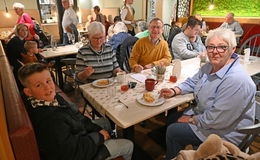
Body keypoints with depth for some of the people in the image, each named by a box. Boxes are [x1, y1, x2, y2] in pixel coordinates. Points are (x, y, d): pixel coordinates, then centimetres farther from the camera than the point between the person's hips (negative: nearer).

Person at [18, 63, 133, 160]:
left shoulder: (53, 98, -9)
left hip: (76, 135, 9)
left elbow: (77, 117, 3)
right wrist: (99, 136, -19)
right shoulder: (48, 120, -38)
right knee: (128, 145, 2)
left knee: (104, 121, 30)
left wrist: (97, 129, -1)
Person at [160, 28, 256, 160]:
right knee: (172, 117, 13)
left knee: (173, 132, -10)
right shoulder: (210, 66, -2)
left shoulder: (236, 80, -33)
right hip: (203, 116, 9)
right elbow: (192, 82, 12)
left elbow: (217, 120, -32)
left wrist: (191, 120, -17)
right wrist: (174, 91, -7)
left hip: (224, 133, -9)